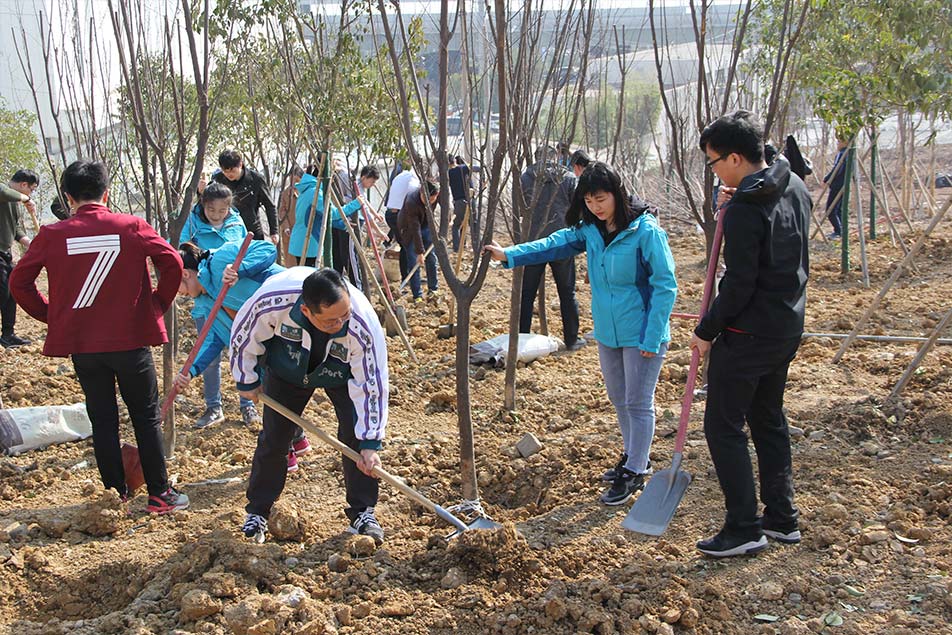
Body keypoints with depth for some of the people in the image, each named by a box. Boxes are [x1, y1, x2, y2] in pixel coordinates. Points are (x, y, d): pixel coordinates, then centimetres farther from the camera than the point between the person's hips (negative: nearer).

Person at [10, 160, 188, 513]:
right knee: (147, 418, 11)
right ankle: (160, 496, 13)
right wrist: (160, 304, 3)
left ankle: (117, 494, 19)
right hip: (131, 339, -1)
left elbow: (19, 282, 0)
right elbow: (172, 262, -11)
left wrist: (49, 314, 11)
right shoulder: (131, 227, -5)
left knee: (103, 421, 13)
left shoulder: (52, 235, -3)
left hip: (81, 344, 1)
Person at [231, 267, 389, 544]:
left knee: (356, 435, -13)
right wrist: (247, 381, -4)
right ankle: (257, 512, 23)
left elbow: (371, 382, -30)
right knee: (273, 437, 3)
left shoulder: (363, 326, -41)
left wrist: (370, 442, -29)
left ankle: (362, 513, 2)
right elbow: (243, 334, -18)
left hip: (342, 373, -1)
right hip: (287, 370, 1)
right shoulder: (272, 299, -40)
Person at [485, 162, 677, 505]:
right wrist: (509, 255, -15)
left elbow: (665, 286, -18)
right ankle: (634, 458, 38)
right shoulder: (589, 230, 1)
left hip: (642, 335, -7)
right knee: (619, 400, 19)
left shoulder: (645, 231, -19)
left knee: (638, 403, 3)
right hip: (608, 333, 7)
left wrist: (652, 338, -19)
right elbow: (554, 244, -1)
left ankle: (633, 473, 15)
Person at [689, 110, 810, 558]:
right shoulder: (794, 186, 4)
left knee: (724, 427, 1)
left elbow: (739, 284, -22)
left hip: (748, 335, -9)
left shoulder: (745, 209, -23)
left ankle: (744, 529, 5)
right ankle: (782, 518, 26)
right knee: (769, 420, 19)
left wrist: (706, 330, -9)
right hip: (788, 328, 9)